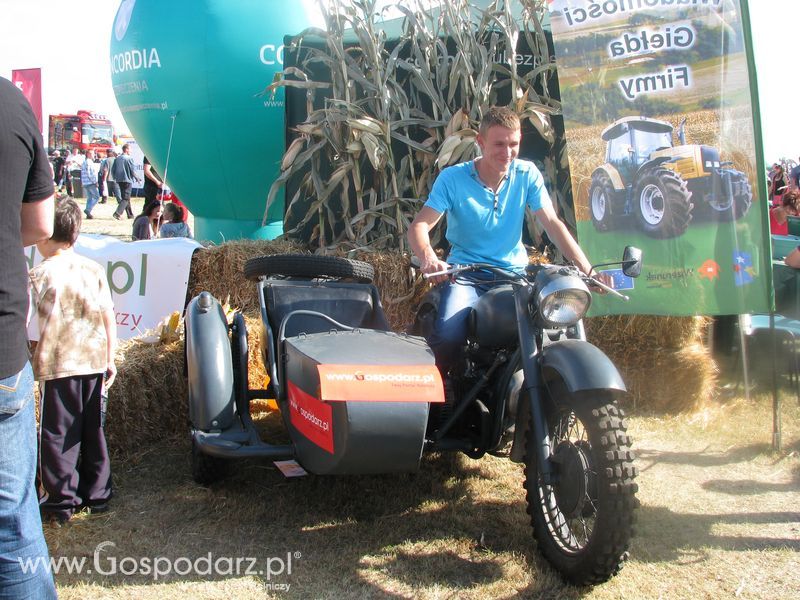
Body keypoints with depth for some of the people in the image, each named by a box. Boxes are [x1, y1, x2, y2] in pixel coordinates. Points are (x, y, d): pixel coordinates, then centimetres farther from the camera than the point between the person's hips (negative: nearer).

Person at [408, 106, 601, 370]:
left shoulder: (527, 174, 3)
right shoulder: (452, 178, -5)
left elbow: (552, 224, -2)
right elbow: (419, 226, -11)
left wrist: (587, 270, -13)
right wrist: (429, 258, -34)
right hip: (466, 274, -3)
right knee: (448, 336, -30)